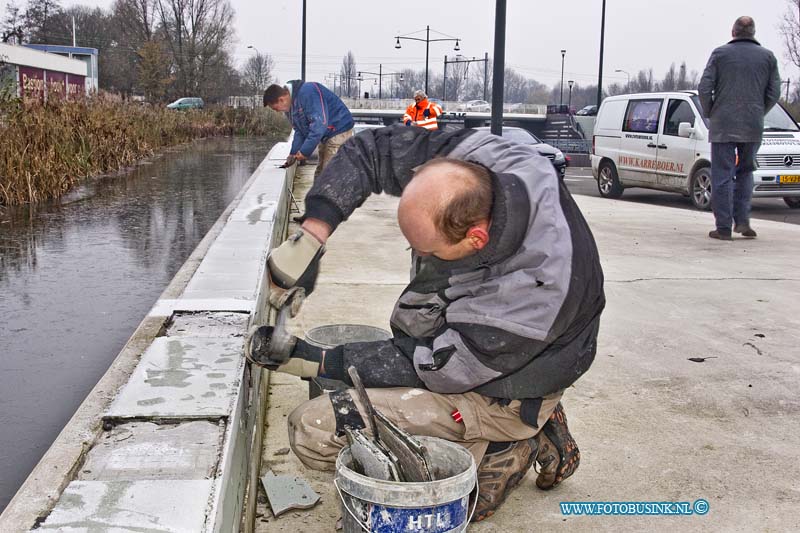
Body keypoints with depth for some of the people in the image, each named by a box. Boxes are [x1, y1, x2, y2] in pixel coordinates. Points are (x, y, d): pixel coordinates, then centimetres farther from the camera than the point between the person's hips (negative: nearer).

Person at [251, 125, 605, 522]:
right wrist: (310, 236, -24)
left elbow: (434, 366, -25)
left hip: (501, 396, -8)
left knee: (314, 430, -18)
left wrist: (316, 362, -23)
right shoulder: (468, 162, -22)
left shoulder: (533, 289, -38)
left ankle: (493, 452, -6)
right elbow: (368, 150, -12)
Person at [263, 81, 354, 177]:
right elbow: (299, 131, 13)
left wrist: (305, 151, -27)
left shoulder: (307, 92, -25)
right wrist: (293, 153, 0)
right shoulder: (290, 106, 7)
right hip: (326, 136, 10)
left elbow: (320, 123, -30)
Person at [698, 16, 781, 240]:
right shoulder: (767, 57, 8)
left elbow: (704, 88, -5)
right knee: (745, 172, 16)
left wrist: (709, 113, 9)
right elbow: (774, 93, 4)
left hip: (723, 125, -2)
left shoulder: (720, 54, 2)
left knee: (722, 176, 0)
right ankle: (742, 220, 8)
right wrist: (758, 114, 17)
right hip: (753, 128, 3)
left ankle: (724, 228, -1)